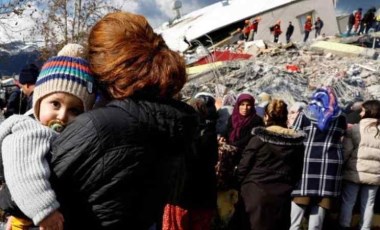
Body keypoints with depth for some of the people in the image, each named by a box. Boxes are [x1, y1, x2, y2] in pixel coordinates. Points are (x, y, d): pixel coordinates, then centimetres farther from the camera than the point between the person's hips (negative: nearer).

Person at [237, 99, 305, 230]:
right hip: (282, 196, 3)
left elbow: (244, 167, -6)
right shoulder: (297, 141, 2)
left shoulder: (259, 138, -8)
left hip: (256, 193, -2)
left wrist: (240, 185, 10)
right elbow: (299, 171, 7)